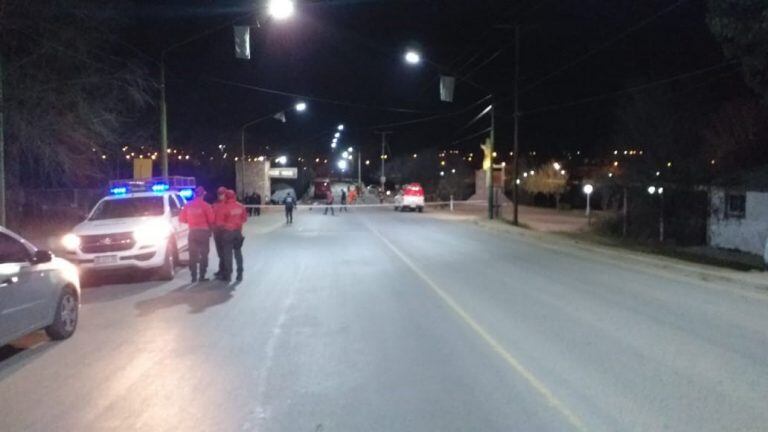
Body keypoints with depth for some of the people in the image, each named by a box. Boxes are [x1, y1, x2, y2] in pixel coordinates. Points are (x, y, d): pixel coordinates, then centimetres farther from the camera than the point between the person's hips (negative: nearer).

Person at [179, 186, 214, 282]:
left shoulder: (188, 205, 3)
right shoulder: (205, 205, -9)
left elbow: (182, 219, 6)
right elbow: (211, 219, -10)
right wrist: (208, 225, 11)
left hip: (192, 232, 3)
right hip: (203, 231, -3)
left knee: (193, 255, 10)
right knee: (204, 254, 5)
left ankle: (193, 276, 10)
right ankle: (202, 276, 2)